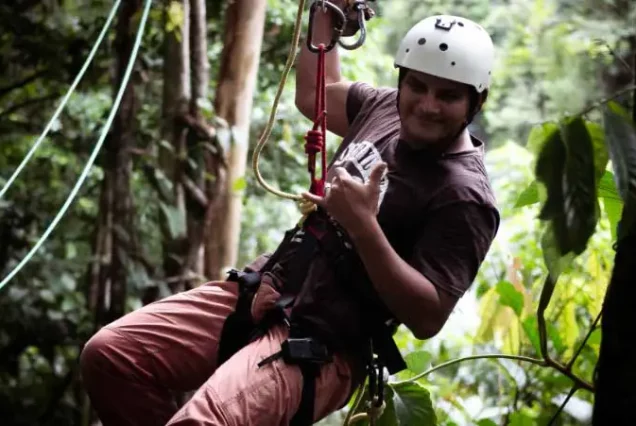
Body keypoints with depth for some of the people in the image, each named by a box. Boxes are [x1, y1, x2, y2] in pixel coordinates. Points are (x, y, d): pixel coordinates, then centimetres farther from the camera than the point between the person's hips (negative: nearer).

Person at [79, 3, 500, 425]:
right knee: (109, 355, -2)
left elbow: (427, 318, -20)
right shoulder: (386, 107, 6)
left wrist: (364, 227, -30)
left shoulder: (463, 196, -15)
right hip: (265, 290, 8)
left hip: (320, 346, -8)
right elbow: (314, 94, 27)